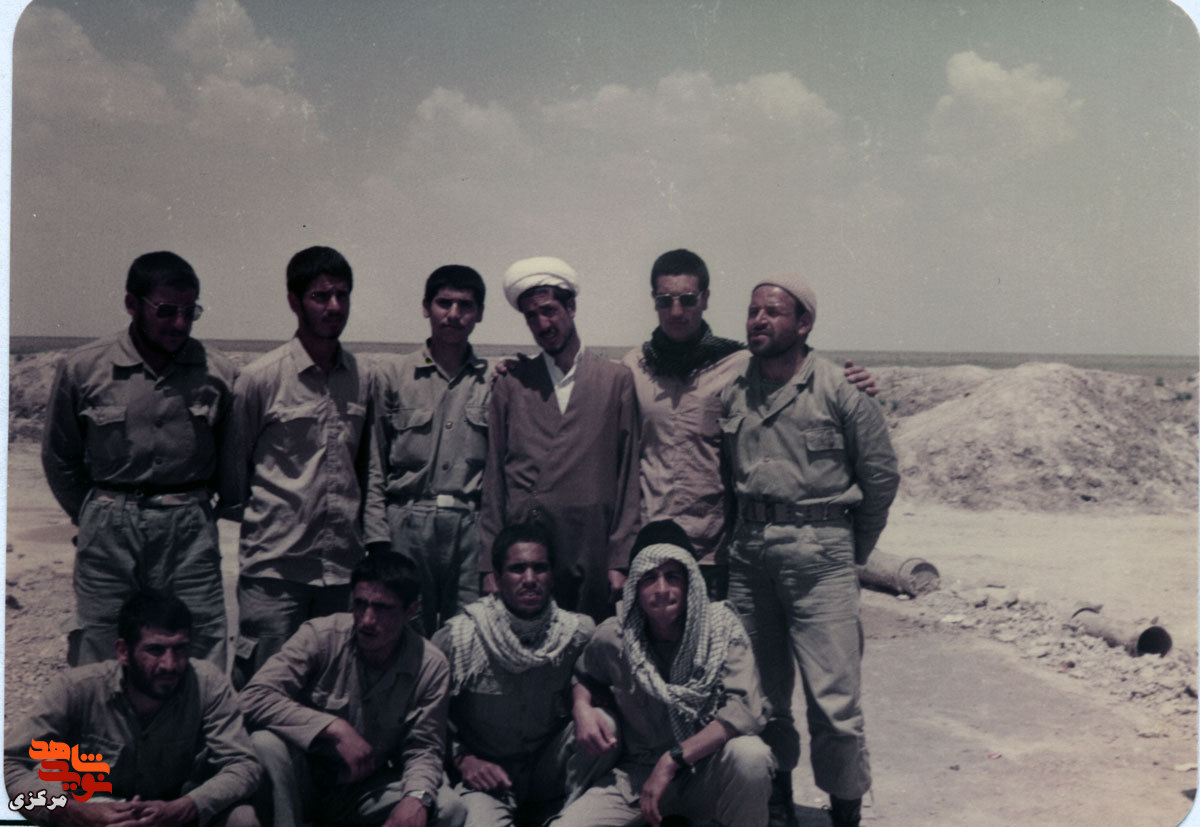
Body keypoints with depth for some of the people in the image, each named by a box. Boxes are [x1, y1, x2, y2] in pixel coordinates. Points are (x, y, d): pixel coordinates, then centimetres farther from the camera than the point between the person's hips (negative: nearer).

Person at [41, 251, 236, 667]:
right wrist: (91, 516, 14)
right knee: (97, 666, 5)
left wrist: (195, 507, 11)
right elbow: (59, 458, 12)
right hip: (107, 536, 0)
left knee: (201, 666, 2)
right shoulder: (82, 369, -1)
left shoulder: (218, 373, -1)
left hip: (190, 532, 0)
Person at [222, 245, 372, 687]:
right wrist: (256, 524, 10)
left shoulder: (364, 378, 8)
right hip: (274, 564, -4)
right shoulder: (260, 377, -4)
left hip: (344, 565, 4)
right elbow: (233, 468, 6)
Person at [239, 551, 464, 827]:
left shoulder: (432, 667, -9)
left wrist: (417, 797, -28)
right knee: (267, 742, -33)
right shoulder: (320, 636, -15)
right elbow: (253, 699, -24)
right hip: (304, 781, -2)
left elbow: (423, 748, -4)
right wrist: (335, 728, -31)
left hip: (367, 790, 2)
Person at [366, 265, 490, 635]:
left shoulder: (495, 382, 10)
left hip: (473, 525, 1)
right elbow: (374, 468, 8)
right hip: (407, 524, 0)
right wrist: (378, 539, -1)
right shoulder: (390, 375, 9)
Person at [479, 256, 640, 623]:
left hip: (591, 552, 0)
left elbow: (627, 475, 7)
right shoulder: (510, 384, 12)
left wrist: (620, 560, 2)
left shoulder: (617, 380, 10)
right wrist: (490, 562, 5)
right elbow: (493, 476, 10)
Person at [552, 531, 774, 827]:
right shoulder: (613, 637, -7)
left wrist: (673, 759, -28)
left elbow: (745, 709, -24)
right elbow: (585, 677, 15)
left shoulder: (722, 629, -12)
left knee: (749, 754, -36)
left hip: (708, 772, -2)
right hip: (638, 777, 2)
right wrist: (582, 708, -8)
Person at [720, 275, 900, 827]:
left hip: (820, 554, -4)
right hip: (750, 552, 4)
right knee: (761, 691, 11)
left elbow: (881, 476, 3)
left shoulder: (841, 389, -3)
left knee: (833, 698, -6)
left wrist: (853, 550, 8)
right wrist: (745, 534, 15)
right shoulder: (731, 392, 8)